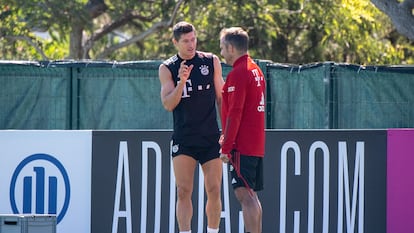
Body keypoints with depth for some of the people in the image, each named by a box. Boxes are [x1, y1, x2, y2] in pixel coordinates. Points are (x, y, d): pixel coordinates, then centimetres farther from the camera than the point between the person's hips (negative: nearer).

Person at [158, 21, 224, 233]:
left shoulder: (211, 61, 5)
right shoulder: (167, 68, 1)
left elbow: (221, 97, 11)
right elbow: (168, 104, -8)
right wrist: (182, 81, -23)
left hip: (210, 137, 1)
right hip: (183, 139, -1)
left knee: (214, 190, 1)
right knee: (183, 191, -6)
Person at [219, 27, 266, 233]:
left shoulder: (237, 73, -13)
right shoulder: (255, 70, 17)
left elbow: (234, 113, -18)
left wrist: (226, 147, -16)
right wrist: (228, 137, 24)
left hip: (242, 146, -10)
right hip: (257, 145, 10)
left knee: (244, 194, -12)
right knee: (251, 196, 13)